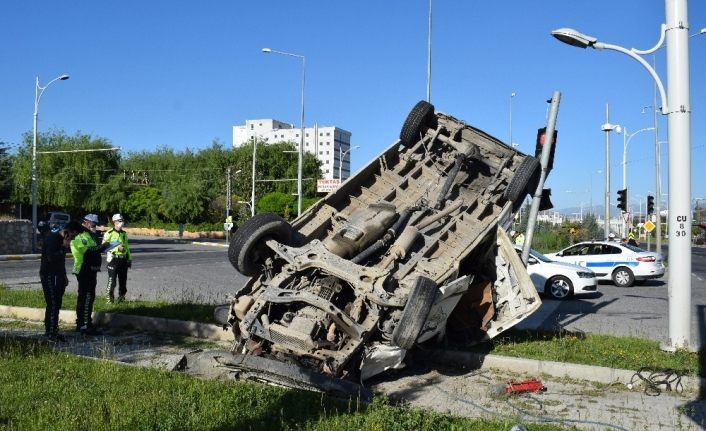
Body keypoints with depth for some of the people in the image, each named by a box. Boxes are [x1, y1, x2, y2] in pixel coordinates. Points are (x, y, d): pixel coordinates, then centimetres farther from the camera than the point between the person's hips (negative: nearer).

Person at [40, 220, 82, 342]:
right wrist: (64, 247, -21)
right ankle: (50, 333, -5)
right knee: (52, 304, -9)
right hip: (49, 275, -9)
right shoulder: (51, 238, -16)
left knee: (57, 304, 10)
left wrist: (64, 275, 19)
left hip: (58, 275, 9)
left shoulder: (61, 240, 12)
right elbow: (51, 258, -25)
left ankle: (54, 331, 16)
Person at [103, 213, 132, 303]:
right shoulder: (109, 233, -8)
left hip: (123, 259, 6)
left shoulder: (124, 233, 14)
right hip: (113, 259, -6)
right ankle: (109, 298, 7)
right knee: (112, 280, -5)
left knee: (123, 280, 12)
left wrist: (129, 258, 19)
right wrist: (117, 248, -22)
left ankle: (121, 297, 24)